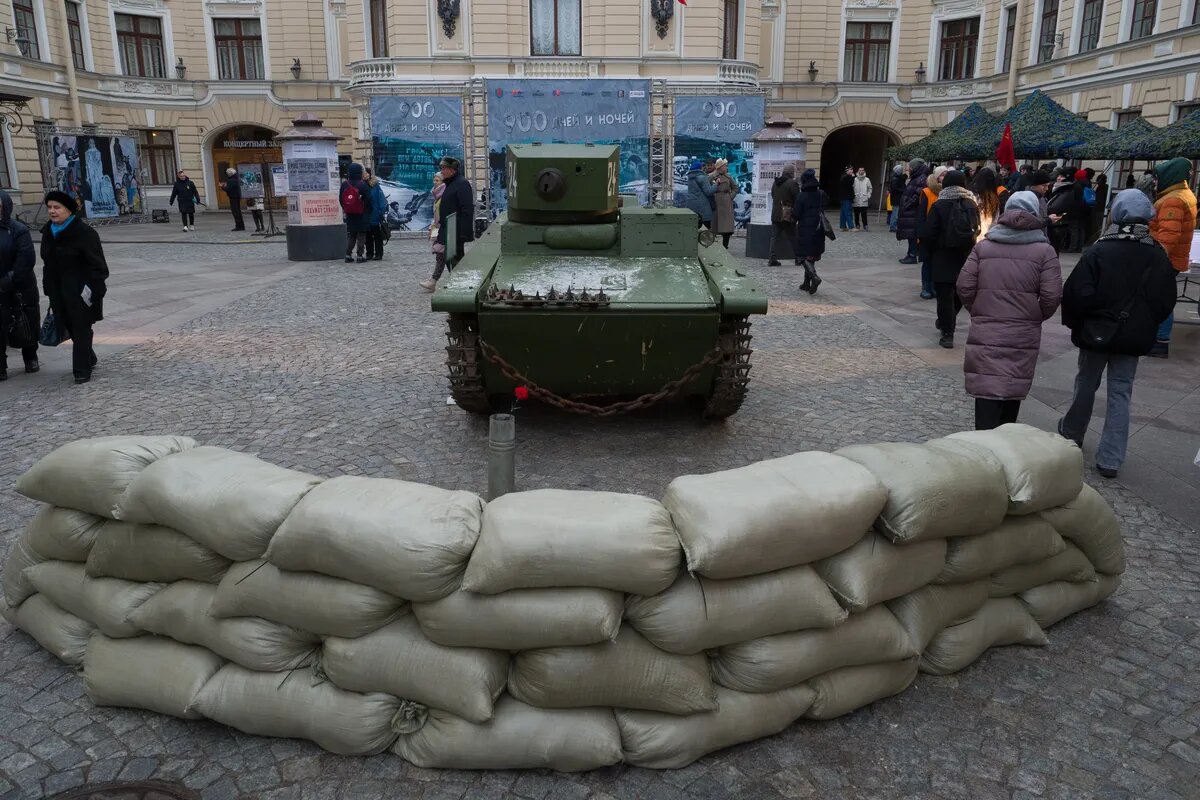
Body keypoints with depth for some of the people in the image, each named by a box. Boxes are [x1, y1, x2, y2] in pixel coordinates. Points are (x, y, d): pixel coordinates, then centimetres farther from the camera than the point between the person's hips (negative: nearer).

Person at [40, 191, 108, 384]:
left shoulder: (84, 232, -12)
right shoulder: (48, 232, 10)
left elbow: (97, 263, -14)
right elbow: (47, 263, 15)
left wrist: (93, 288, -19)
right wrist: (49, 289, 13)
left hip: (80, 291, -7)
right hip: (59, 293, 7)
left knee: (81, 328, -1)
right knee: (70, 326, 13)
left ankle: (82, 369, 4)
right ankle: (89, 359, 30)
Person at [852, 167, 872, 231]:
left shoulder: (867, 180, 8)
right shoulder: (855, 179, 3)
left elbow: (870, 188, 13)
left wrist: (868, 196, 3)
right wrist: (853, 195, -5)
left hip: (864, 201, 0)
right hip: (856, 201, 0)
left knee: (864, 214, -4)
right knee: (856, 214, 2)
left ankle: (865, 226, 1)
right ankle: (857, 225, 11)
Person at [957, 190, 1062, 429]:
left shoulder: (983, 245, 1)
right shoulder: (1044, 250, -2)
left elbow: (964, 286, -2)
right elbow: (1051, 296, -7)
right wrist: (1035, 318, 12)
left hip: (985, 334, 0)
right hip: (1023, 336, 0)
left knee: (987, 392, -2)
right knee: (1013, 394, 15)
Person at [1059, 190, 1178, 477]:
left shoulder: (1099, 250, -15)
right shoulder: (1158, 256, -2)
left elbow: (1077, 293, -19)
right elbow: (1166, 301, 3)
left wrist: (1073, 321, -3)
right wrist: (1146, 325, 16)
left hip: (1097, 332, -2)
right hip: (1134, 336, 2)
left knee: (1085, 385, 16)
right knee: (1121, 393, 6)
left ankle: (1071, 435, 34)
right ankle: (1110, 460, 6)